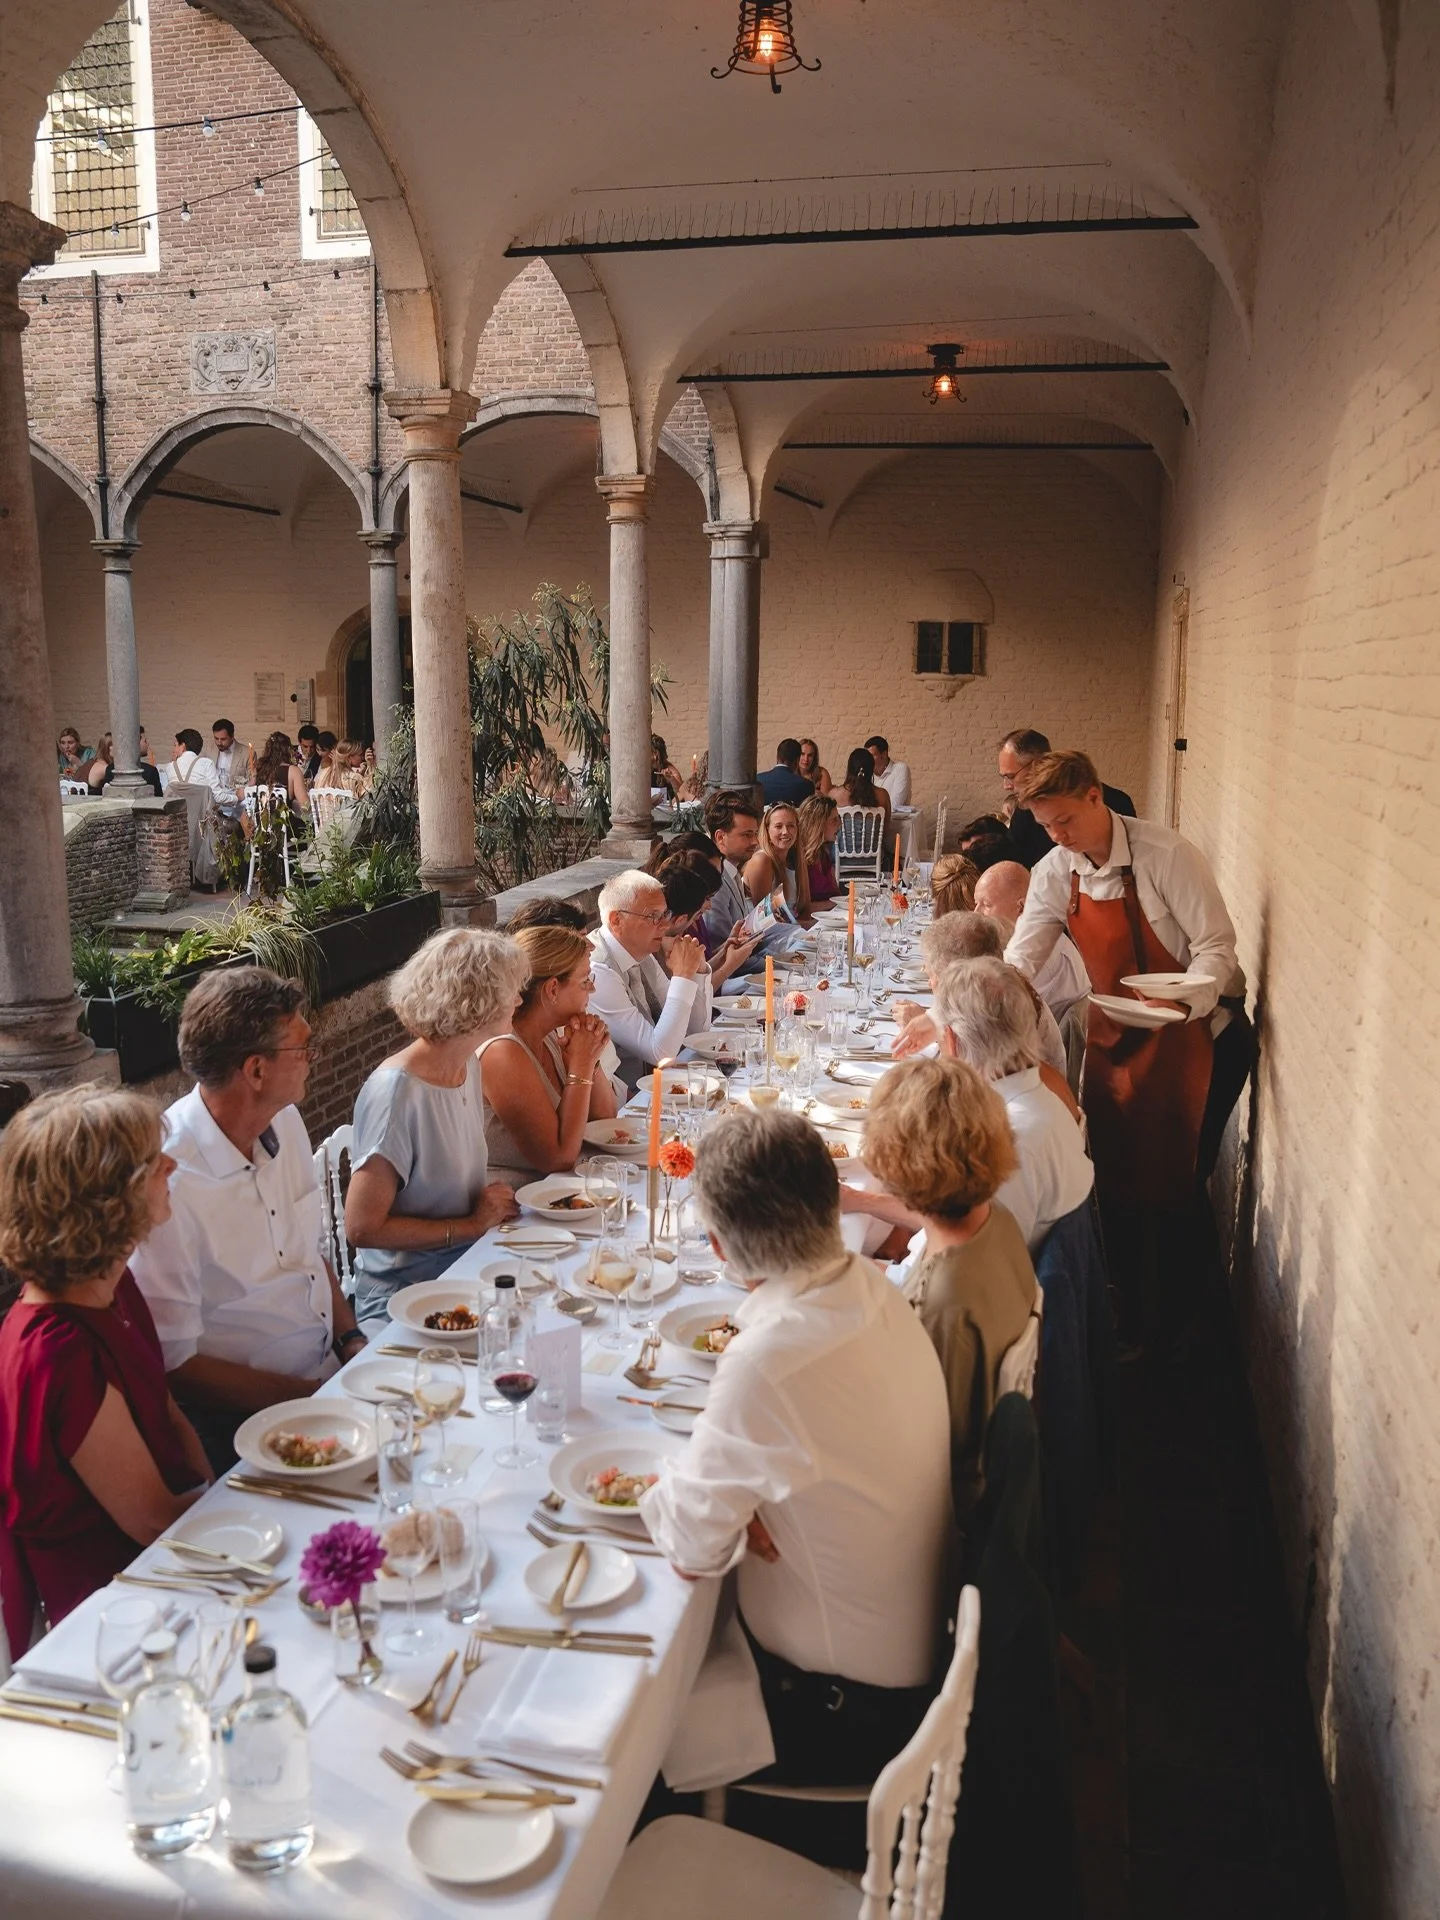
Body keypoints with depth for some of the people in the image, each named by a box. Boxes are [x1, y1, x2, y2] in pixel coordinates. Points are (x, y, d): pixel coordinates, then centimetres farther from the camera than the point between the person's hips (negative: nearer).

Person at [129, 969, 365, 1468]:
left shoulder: (284, 1121, 3)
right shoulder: (169, 1186, -23)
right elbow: (173, 1364, -17)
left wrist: (353, 1342, 2)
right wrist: (311, 1395, -17)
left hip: (329, 1372, 8)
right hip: (242, 1420, -7)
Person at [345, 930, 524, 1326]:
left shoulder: (469, 1063, 6)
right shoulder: (396, 1091, -20)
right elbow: (362, 1229, -19)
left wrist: (493, 1206, -1)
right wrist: (472, 1224, -16)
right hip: (406, 1292, -8)